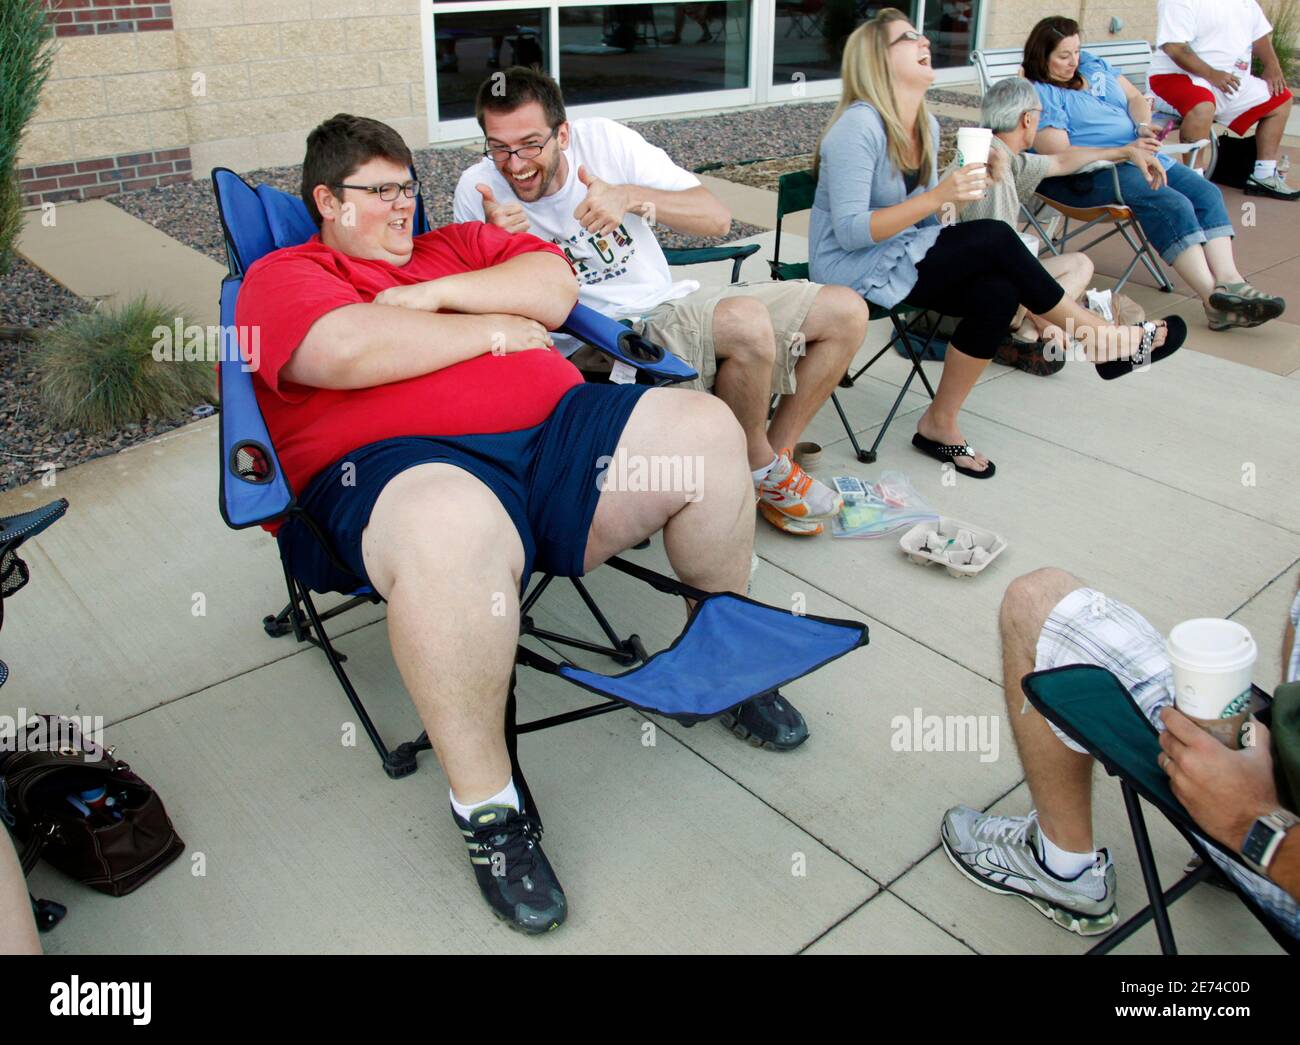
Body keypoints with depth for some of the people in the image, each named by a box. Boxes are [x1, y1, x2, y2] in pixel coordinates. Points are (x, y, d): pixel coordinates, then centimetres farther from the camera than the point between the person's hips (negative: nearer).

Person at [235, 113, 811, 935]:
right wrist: (490, 328, -1)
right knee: (453, 530, -42)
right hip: (404, 462, -6)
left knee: (704, 426, -8)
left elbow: (556, 287, 12)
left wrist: (436, 292, 0)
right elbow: (350, 350, -12)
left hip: (554, 428, 6)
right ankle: (487, 806, -23)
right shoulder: (284, 277, 10)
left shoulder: (457, 246, 28)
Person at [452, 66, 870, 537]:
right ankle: (759, 470, -7)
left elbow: (716, 217, -9)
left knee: (845, 310, -1)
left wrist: (630, 196, -25)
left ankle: (775, 453, 10)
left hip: (677, 302, 5)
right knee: (747, 321, -34)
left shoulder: (603, 139, -5)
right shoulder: (478, 190, -10)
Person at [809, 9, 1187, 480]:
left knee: (997, 294, -19)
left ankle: (939, 425, -6)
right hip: (852, 270, -8)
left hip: (903, 254, 8)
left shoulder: (926, 125, 8)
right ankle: (1102, 339, -4)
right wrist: (938, 197, -28)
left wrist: (962, 191, -5)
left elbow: (924, 216, 16)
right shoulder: (859, 126, -17)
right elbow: (850, 232, -24)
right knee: (995, 238, -20)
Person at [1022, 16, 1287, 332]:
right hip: (1090, 175, -9)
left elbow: (1134, 97, 21)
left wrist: (1143, 126, -2)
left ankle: (1228, 281, -23)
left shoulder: (1093, 64, 19)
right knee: (1172, 205, -28)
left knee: (1207, 193, -10)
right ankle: (1215, 300, -31)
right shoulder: (1038, 93, -6)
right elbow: (1060, 153, -17)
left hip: (1138, 155, 9)